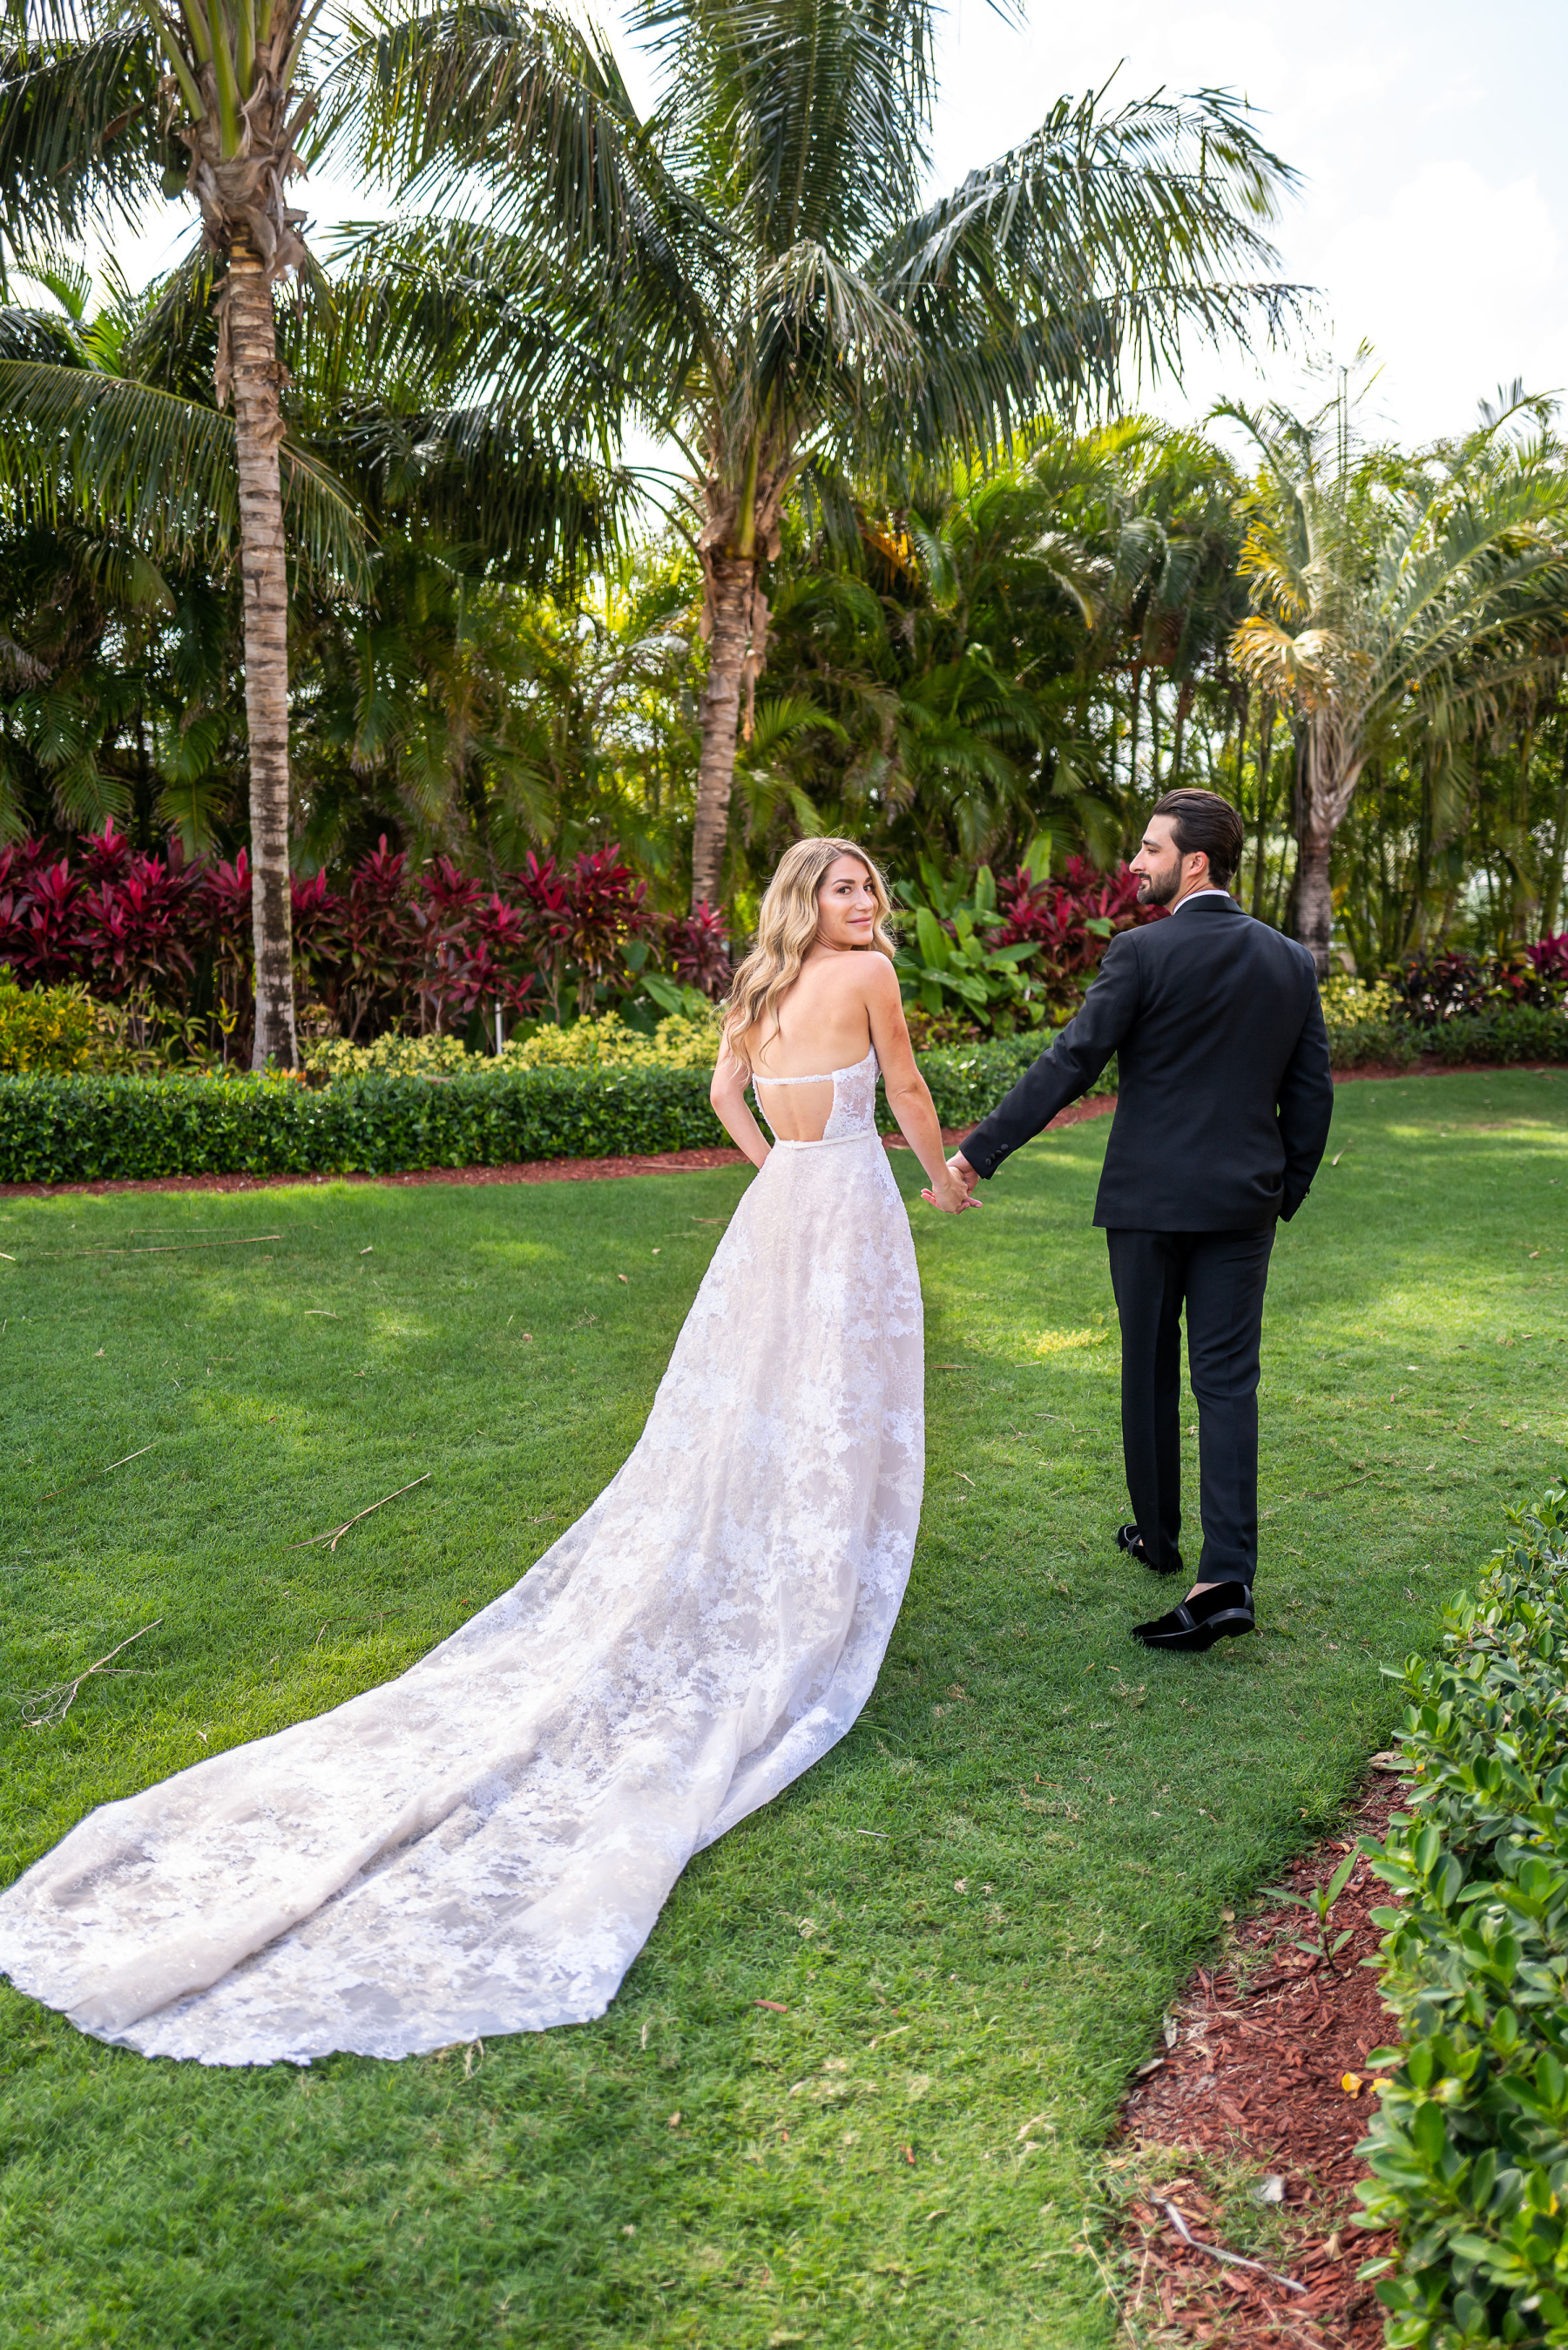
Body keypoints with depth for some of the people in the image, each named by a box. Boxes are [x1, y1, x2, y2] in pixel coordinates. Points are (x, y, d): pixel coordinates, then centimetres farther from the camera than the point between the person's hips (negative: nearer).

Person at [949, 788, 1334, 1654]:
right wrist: (1286, 1192, 19)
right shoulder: (1292, 963, 5)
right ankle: (1226, 1578, -4)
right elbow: (1311, 1094, 7)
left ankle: (1157, 1536, 31)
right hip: (1243, 1204, 3)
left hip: (1150, 1200, -3)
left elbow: (1069, 1065, -14)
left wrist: (979, 1150, -10)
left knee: (1150, 1372, 14)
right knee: (1227, 1381, 4)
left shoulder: (1143, 952, -11)